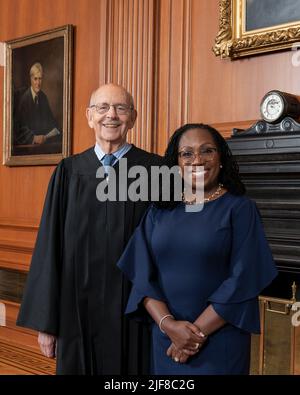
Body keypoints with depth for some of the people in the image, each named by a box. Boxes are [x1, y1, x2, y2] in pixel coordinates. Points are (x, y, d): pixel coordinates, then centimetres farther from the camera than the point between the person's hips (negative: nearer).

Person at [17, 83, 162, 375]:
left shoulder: (154, 170, -2)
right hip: (78, 310, 2)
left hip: (134, 311, -1)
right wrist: (46, 321, 1)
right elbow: (49, 246, 3)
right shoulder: (68, 172, 4)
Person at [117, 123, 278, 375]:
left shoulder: (240, 208, -5)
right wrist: (168, 324, -14)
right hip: (165, 342, 3)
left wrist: (198, 331, -14)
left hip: (220, 343, -3)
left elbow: (243, 280, -11)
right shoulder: (160, 211, 4)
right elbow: (144, 275, 0)